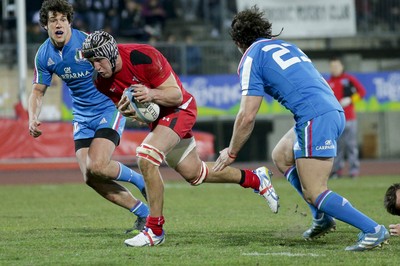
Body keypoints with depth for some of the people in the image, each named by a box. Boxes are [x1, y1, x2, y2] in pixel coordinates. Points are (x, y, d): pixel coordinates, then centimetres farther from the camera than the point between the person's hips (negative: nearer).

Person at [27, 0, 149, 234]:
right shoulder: (44, 55, 0)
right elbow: (38, 91, 11)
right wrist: (33, 118, -7)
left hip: (109, 108, -6)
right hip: (82, 117, 6)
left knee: (96, 166, -24)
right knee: (90, 178, -7)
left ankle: (140, 180, 7)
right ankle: (144, 214, 8)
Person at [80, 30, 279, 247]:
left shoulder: (143, 57, -30)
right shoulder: (102, 82, -11)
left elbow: (176, 95, -25)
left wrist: (152, 94, -45)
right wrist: (126, 110, -19)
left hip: (179, 109, -8)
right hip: (157, 116, 8)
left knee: (146, 158, -28)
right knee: (194, 174, 19)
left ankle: (155, 230, -18)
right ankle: (255, 179, 41)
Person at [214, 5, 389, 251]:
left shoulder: (251, 58, 3)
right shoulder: (286, 46, 26)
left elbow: (247, 116, -2)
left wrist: (231, 153, 11)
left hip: (315, 119, -9)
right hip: (334, 110, 9)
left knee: (314, 193, -7)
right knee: (281, 156, 25)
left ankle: (373, 230, -14)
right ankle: (322, 218, 19)